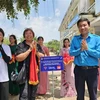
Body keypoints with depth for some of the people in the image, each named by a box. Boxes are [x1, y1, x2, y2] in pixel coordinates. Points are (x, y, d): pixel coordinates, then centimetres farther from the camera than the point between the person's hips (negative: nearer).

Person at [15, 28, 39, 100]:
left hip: (35, 73, 5)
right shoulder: (21, 45, -3)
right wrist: (29, 49, -17)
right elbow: (18, 58, -15)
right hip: (24, 74, -4)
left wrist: (35, 50, -12)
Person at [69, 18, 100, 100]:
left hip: (92, 70, -1)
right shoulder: (75, 39, 4)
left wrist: (87, 49, -19)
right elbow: (71, 53, -4)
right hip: (79, 70, 2)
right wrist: (80, 49, -19)